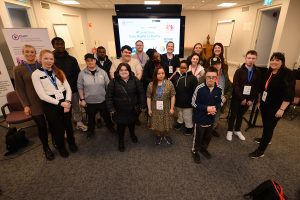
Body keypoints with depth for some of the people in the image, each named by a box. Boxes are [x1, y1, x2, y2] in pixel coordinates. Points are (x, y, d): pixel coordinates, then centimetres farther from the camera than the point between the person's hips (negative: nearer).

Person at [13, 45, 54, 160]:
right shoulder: (18, 69, -2)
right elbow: (19, 89, -1)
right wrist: (25, 105, -6)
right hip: (34, 103, -1)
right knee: (41, 126, 6)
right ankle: (46, 148, 26)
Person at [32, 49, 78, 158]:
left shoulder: (59, 72, 6)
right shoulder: (36, 74, -5)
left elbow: (68, 88, 2)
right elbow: (42, 95, -11)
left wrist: (67, 101, -14)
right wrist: (60, 103, -17)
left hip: (65, 102, 3)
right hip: (51, 105, -3)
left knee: (68, 124, 14)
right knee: (57, 127, 11)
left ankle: (72, 143, 39)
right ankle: (61, 147, 35)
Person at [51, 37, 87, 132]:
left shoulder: (72, 59, 2)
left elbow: (78, 74, 1)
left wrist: (76, 85, -8)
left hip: (73, 89, 2)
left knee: (76, 107, 16)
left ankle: (79, 122, 35)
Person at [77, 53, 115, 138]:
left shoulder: (102, 72, -4)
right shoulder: (82, 73, -5)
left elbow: (108, 85, 0)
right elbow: (80, 88, -1)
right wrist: (82, 99, -4)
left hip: (103, 100, 1)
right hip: (89, 101, 0)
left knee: (106, 115, 17)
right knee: (91, 117, 18)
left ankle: (111, 127, 41)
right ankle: (90, 130, 42)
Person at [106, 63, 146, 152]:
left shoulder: (135, 80, -6)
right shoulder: (114, 82, -9)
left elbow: (141, 93, -3)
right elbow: (109, 96, -7)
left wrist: (142, 105, -4)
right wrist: (111, 109, -9)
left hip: (133, 109, 2)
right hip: (120, 110, -1)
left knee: (132, 123, 22)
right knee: (121, 125, 10)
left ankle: (132, 134, 53)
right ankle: (121, 141, 35)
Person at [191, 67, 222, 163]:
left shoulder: (219, 89, -9)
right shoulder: (199, 88, -21)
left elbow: (220, 102, 6)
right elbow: (194, 103, -14)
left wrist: (215, 108, -15)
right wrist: (206, 108, -21)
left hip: (211, 118, 5)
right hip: (200, 118, -4)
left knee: (208, 136, 23)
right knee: (198, 136, 12)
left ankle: (203, 148, 50)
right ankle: (195, 151, 36)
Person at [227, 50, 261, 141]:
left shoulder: (257, 73, 0)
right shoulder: (239, 71, -9)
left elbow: (257, 87, 1)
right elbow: (235, 86, -14)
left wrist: (252, 99, -7)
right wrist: (242, 98, -17)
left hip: (248, 99, 3)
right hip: (237, 98, -3)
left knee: (241, 115, 17)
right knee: (233, 115, 8)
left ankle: (237, 130, 35)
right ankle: (230, 131, 25)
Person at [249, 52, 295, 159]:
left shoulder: (287, 74, -15)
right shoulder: (269, 72, 6)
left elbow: (289, 94, -19)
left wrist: (282, 109, -22)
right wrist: (259, 101, 17)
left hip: (275, 108, -6)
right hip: (265, 104, 6)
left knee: (269, 127, 1)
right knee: (265, 124, 20)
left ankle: (261, 150, 11)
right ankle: (265, 138, 44)